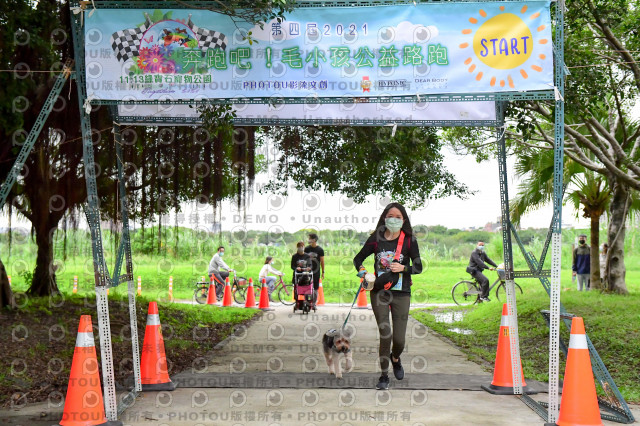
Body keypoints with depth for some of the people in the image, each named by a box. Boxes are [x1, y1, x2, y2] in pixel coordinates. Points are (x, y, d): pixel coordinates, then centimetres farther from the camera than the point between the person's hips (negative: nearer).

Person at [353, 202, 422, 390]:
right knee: (385, 335, -5)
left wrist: (403, 268, -14)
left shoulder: (409, 240, 0)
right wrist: (362, 271, -6)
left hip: (401, 293, 0)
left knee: (399, 339, -1)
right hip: (379, 292, 0)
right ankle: (384, 376, 13)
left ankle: (395, 358, 35)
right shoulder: (375, 239, 2)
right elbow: (358, 258, 13)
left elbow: (419, 267, 3)